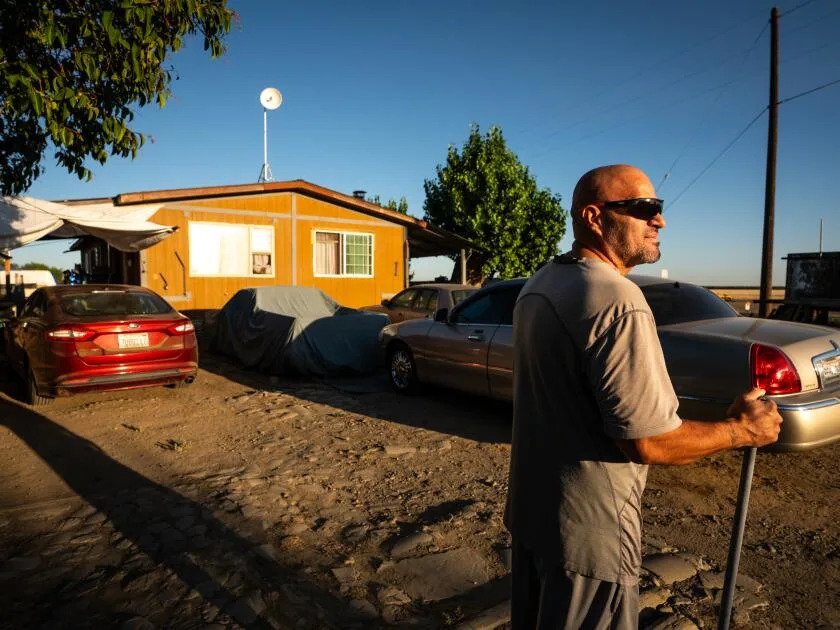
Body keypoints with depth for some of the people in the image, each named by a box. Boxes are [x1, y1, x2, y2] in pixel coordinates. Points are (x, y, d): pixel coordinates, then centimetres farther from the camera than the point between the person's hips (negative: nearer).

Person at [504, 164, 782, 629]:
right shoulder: (616, 299, -25)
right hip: (587, 529, -8)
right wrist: (744, 430, -8)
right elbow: (649, 442, -24)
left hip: (530, 506, 9)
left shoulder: (538, 285, 5)